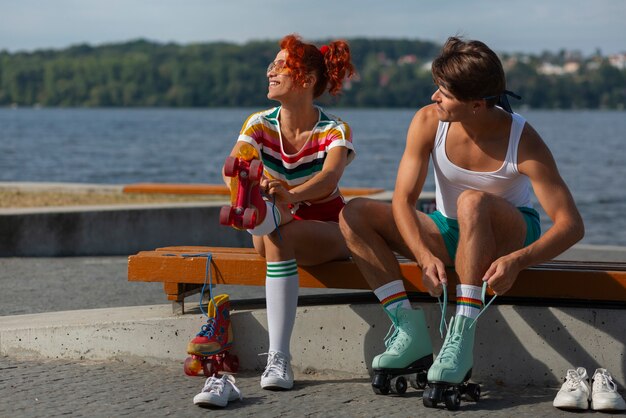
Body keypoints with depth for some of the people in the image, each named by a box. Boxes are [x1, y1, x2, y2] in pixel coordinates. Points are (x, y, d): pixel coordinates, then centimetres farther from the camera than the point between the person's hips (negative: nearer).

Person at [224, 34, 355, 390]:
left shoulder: (335, 130, -15)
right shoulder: (260, 124, -5)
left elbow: (329, 177, -37)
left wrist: (291, 195, -60)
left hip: (328, 232, -3)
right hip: (283, 227, 3)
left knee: (280, 234, -36)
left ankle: (279, 357, -45)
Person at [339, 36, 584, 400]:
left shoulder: (523, 142, -25)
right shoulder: (428, 122, -16)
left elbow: (572, 224, -27)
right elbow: (403, 200, -16)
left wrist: (518, 261, -43)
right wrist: (425, 257, -33)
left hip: (510, 236, -5)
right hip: (448, 233, 5)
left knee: (472, 202, -38)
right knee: (355, 213, -14)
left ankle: (462, 336, -40)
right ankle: (411, 329, -20)